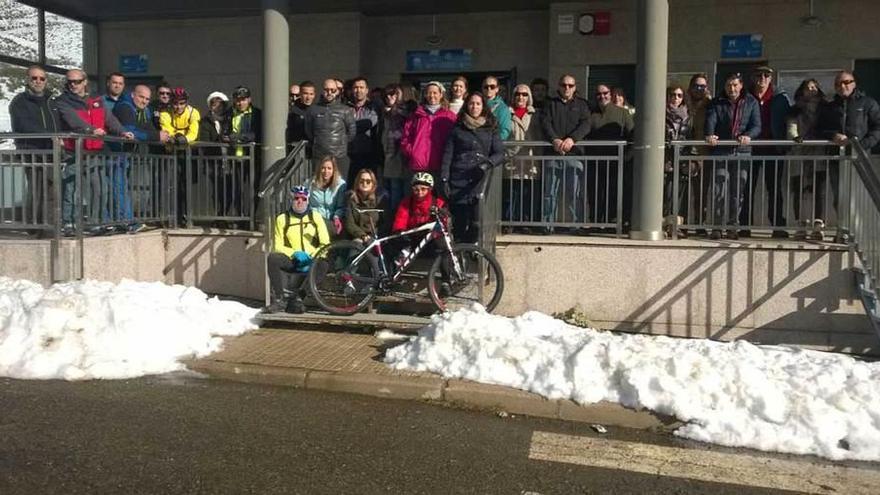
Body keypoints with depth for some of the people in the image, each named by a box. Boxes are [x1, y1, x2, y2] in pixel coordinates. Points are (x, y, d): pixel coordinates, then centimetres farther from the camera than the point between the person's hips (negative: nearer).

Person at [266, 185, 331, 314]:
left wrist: (312, 257, -13)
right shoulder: (282, 219, 8)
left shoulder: (315, 217, 9)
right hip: (291, 260, 1)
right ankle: (279, 299, -26)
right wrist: (294, 253, -15)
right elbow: (278, 246, 4)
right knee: (273, 257, -30)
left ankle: (296, 298, -27)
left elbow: (325, 244, 4)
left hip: (311, 261, -1)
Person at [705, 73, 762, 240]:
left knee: (738, 191, 3)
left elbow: (757, 125, 1)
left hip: (742, 152, 1)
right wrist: (710, 135, -28)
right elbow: (710, 121, -6)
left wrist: (748, 136, -21)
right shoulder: (717, 103, 9)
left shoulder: (751, 103, 10)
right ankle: (717, 227, -6)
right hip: (721, 151, -1)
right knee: (719, 190, -9)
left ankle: (733, 227, 10)